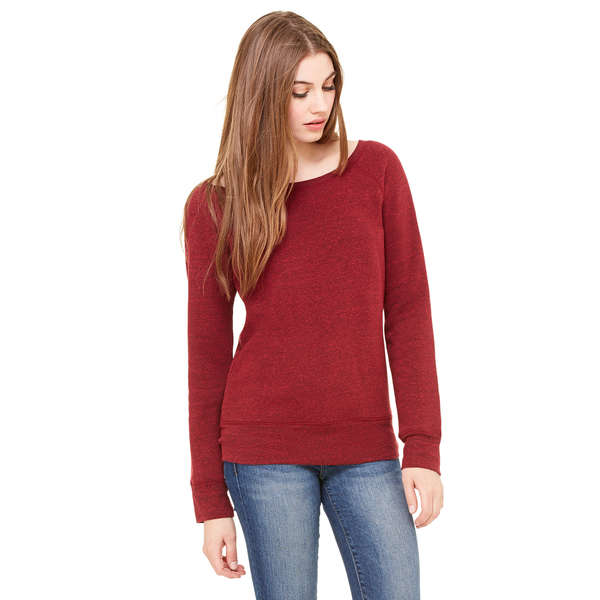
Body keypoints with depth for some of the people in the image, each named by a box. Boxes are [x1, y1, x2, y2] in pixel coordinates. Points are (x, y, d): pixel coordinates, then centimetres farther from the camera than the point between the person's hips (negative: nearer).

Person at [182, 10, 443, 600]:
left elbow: (407, 312, 3)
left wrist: (423, 447, -4)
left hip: (367, 449, 2)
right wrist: (211, 502, 2)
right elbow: (207, 352, 3)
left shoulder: (377, 169, 3)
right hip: (266, 452, -1)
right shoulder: (213, 206, 1)